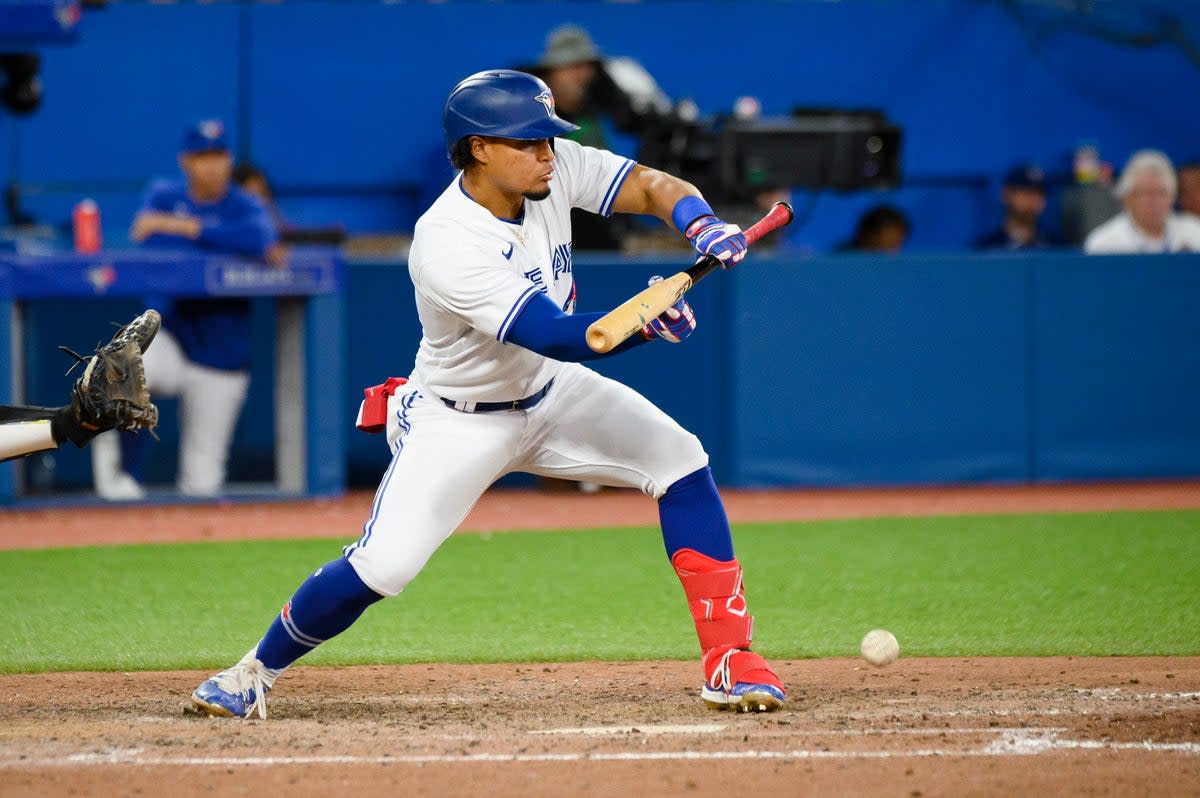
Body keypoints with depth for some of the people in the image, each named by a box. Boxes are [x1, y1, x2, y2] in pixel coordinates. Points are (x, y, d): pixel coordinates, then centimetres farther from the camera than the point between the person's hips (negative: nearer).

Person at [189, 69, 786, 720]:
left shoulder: (554, 169, -14)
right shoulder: (447, 244, -33)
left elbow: (654, 186, -10)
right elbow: (556, 336, -39)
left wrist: (703, 226, -32)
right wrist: (645, 324, -54)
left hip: (552, 395, 6)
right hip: (458, 419, -6)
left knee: (681, 461, -9)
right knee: (382, 565, -18)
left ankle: (728, 660, -2)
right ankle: (258, 671, 7)